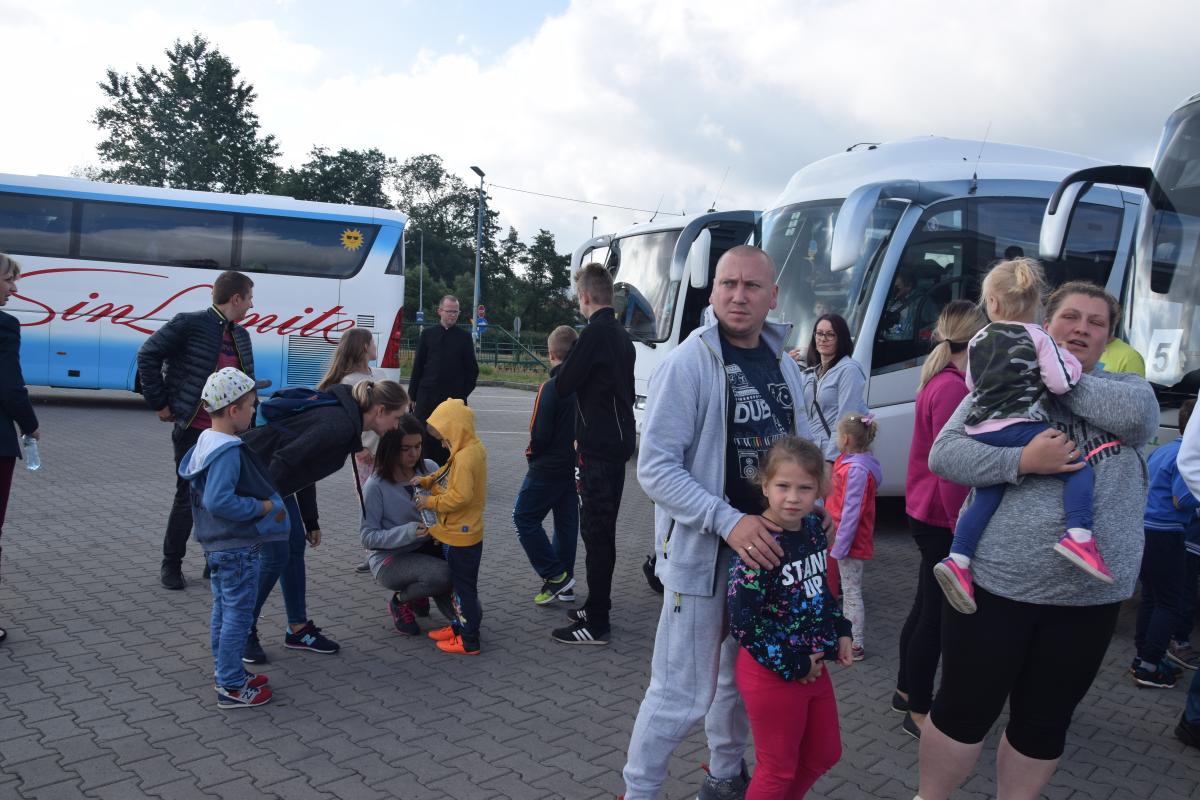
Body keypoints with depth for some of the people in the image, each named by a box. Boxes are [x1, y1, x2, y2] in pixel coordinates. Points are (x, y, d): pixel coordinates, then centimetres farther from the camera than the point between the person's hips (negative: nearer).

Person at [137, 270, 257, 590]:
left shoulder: (240, 335, 10)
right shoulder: (189, 324, -10)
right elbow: (147, 355, -8)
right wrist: (160, 403, -8)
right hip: (194, 430, -6)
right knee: (188, 498, 4)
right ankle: (171, 564, 21)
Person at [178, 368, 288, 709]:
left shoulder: (206, 442, 6)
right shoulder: (229, 452, -25)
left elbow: (188, 473, 20)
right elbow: (219, 501, -33)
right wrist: (264, 507, -22)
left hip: (216, 546, 10)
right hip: (237, 548, -10)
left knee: (222, 612, 21)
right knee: (238, 616, 2)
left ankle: (225, 673, 34)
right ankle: (232, 687, 11)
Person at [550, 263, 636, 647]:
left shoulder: (595, 334, -16)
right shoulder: (621, 335, 14)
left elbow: (563, 384, -13)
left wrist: (561, 369, 8)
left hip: (598, 449, -9)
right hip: (618, 443, 9)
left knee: (596, 532, -5)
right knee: (602, 529, 17)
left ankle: (596, 624, 1)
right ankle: (597, 607, 28)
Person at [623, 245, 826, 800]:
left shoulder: (784, 367, 7)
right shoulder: (689, 363, -14)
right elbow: (655, 468, -19)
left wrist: (813, 510, 0)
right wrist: (729, 522, -27)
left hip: (767, 549, 7)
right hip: (703, 554, -6)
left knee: (740, 679, 22)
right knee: (681, 694, 0)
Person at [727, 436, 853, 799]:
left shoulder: (813, 528, -1)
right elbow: (744, 621, -25)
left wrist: (841, 632, 7)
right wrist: (793, 665, -18)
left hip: (815, 665, 8)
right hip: (772, 672, -8)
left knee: (825, 754, 23)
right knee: (778, 770, 9)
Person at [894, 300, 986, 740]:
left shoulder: (940, 381, 11)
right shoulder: (953, 388, -21)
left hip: (928, 514, 10)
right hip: (942, 520, -10)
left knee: (927, 607, 21)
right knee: (937, 616, 1)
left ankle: (906, 690, 35)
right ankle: (918, 712, 13)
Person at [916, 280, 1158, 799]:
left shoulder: (1123, 384, 8)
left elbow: (1137, 413, -17)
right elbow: (943, 455, -9)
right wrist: (1022, 461, -21)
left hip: (1089, 597, 3)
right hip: (995, 584, -2)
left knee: (1044, 725, 17)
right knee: (963, 712, 8)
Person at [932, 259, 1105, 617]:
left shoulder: (978, 340, 15)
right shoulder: (1038, 338, 1)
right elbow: (1060, 384, -3)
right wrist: (1071, 361, 15)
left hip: (980, 432, 5)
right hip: (1020, 429, -5)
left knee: (986, 497, 11)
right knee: (1079, 467, 4)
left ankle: (957, 559, -3)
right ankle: (1078, 536, -18)